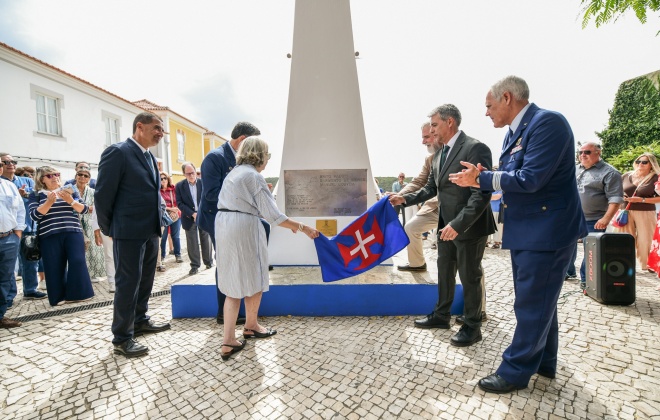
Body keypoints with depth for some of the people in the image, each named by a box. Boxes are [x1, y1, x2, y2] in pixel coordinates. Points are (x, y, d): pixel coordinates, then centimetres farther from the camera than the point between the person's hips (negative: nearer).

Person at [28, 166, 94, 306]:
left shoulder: (70, 190, 11)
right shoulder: (36, 194, 8)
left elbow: (84, 209, 4)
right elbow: (34, 215, -4)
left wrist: (71, 201, -13)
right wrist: (49, 202, -16)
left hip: (73, 233, 1)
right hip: (49, 236, 0)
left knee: (78, 262, -7)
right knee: (55, 267, 2)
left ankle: (78, 294, 4)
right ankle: (59, 297, 14)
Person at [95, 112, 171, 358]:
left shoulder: (150, 157, 13)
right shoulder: (117, 152, -12)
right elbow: (103, 194, -12)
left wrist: (158, 223, 13)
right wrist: (108, 229, -4)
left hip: (151, 230, 8)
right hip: (129, 231, -8)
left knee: (145, 279, 18)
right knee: (128, 282, 2)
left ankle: (140, 320, 36)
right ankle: (122, 338, 16)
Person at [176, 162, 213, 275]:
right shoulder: (179, 186, -1)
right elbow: (179, 203, -5)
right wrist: (192, 214, -16)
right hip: (190, 218, 0)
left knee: (206, 240, 11)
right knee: (192, 243, 4)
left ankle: (208, 261, 26)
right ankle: (195, 265, 14)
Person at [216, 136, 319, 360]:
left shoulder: (235, 172, 17)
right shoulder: (254, 176, -11)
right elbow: (272, 215, -15)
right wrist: (303, 228, -9)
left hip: (224, 227, 9)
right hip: (244, 229, -8)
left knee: (234, 283, 11)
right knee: (254, 280, 12)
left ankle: (228, 341, 10)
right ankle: (251, 326, 33)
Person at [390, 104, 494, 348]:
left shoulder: (475, 148, -17)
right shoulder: (439, 154, 10)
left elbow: (482, 193, -23)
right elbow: (431, 188, 15)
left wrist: (459, 224, -28)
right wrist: (405, 198, 3)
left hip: (470, 227, -8)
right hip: (446, 225, 8)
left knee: (470, 277, 7)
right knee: (444, 272, 19)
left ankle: (472, 326, 26)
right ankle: (441, 315, 37)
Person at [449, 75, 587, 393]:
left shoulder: (547, 122, -17)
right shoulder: (514, 132, 12)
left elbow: (529, 179, -26)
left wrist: (480, 178, -16)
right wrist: (480, 177, -5)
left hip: (546, 230, -10)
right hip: (525, 231, 10)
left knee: (532, 303, 1)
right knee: (538, 299, 19)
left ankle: (516, 370, 16)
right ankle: (543, 361, 36)